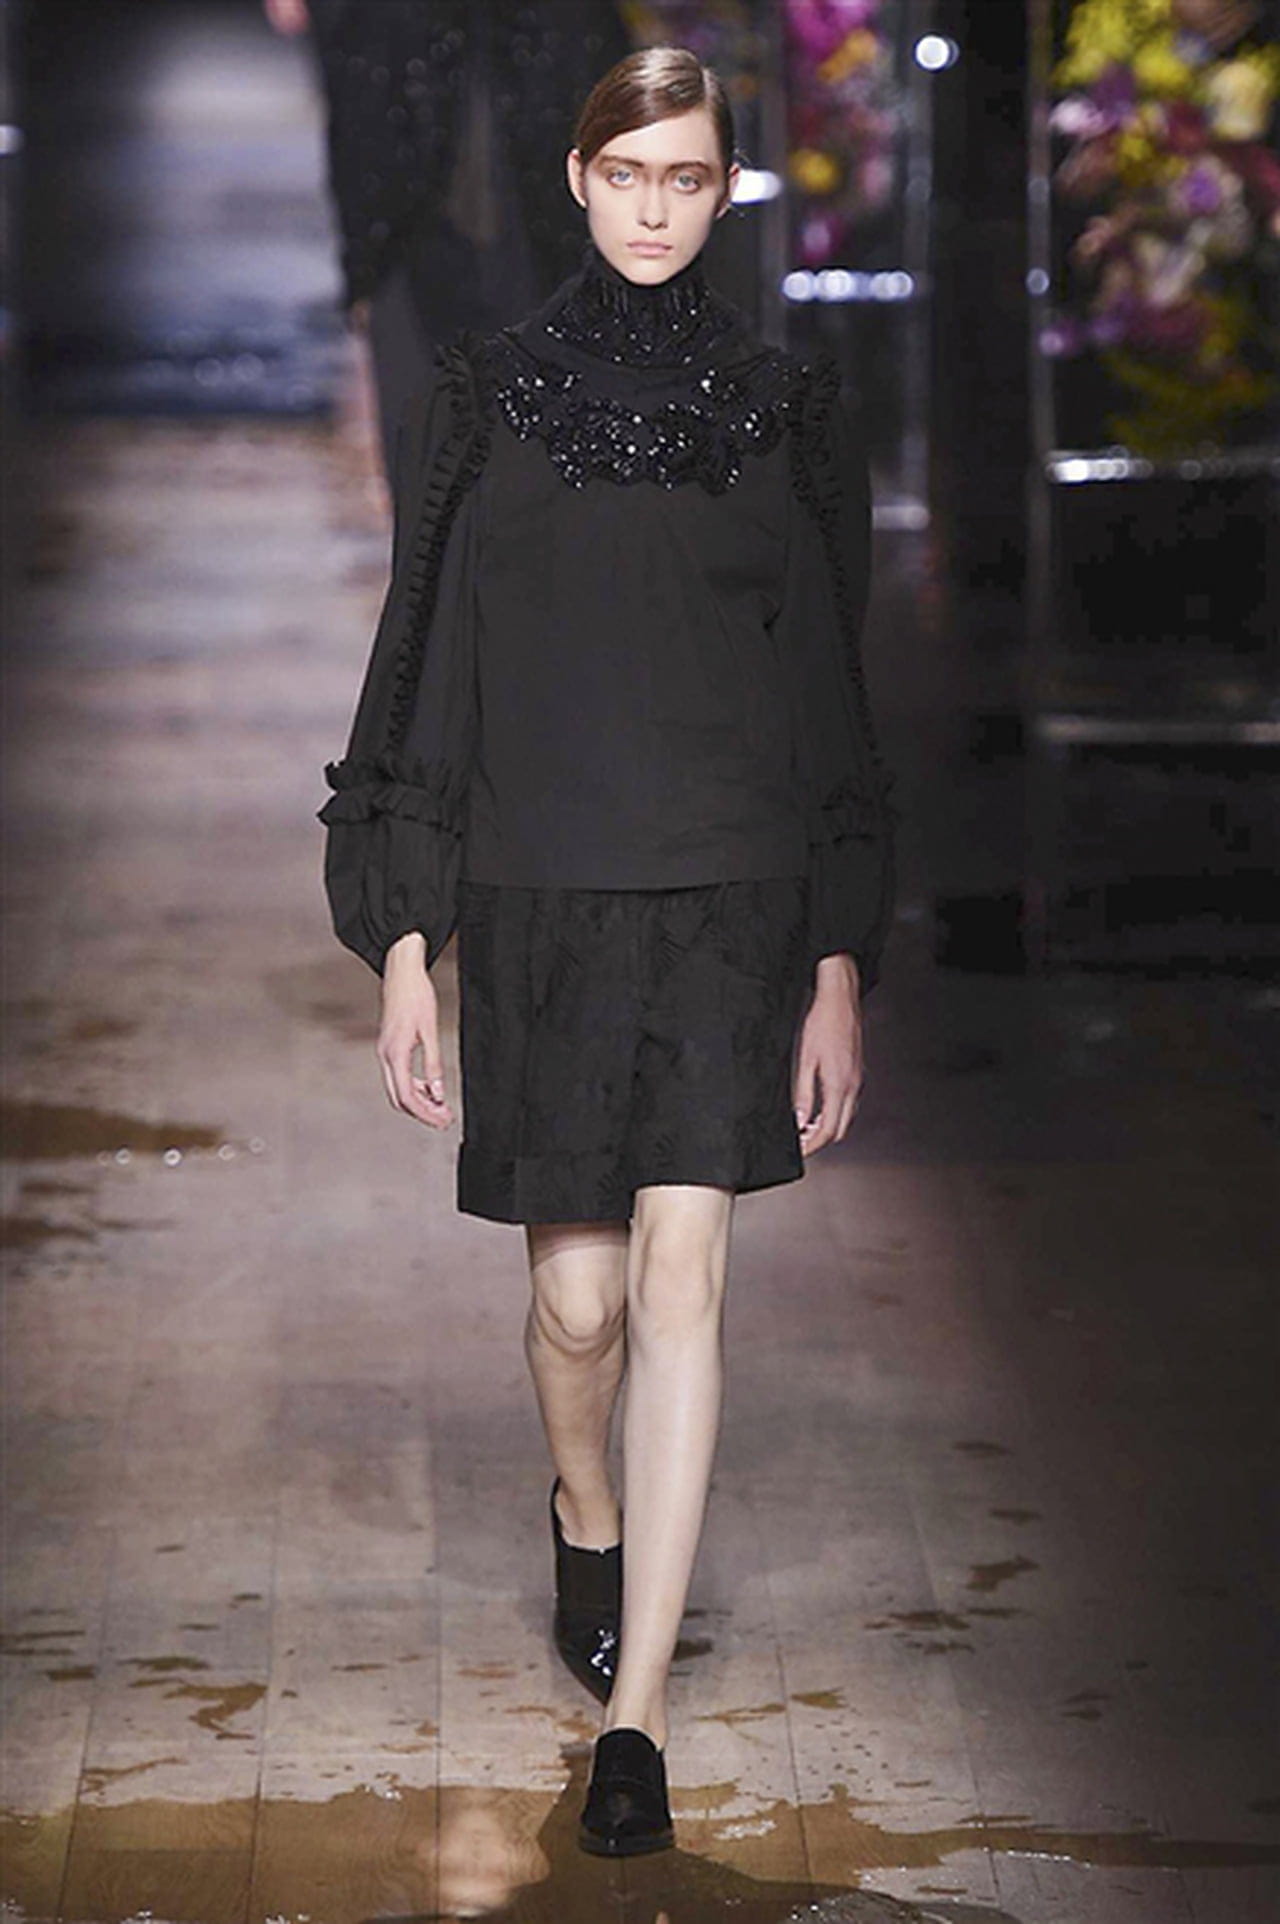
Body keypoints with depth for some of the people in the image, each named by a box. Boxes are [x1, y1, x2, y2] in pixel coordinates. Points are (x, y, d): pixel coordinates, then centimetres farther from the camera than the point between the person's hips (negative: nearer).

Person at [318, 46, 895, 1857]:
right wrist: (405, 944, -3)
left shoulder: (789, 410, 3)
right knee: (580, 1295, 7)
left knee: (682, 1285, -7)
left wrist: (840, 972, 3)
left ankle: (634, 1711, -2)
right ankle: (586, 1517, 42)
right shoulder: (485, 394, 2)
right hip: (538, 895, 0)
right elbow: (424, 667, 2)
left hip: (728, 898, 0)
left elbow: (830, 689, 5)